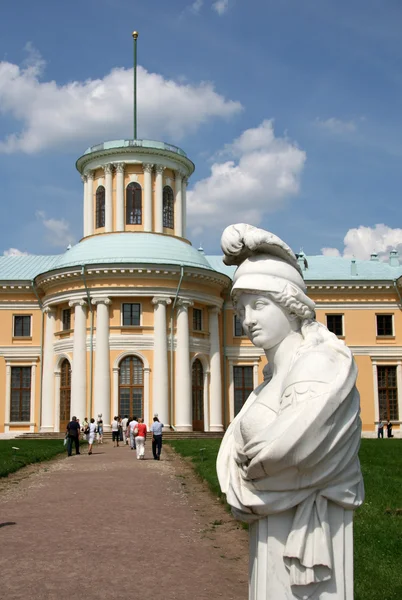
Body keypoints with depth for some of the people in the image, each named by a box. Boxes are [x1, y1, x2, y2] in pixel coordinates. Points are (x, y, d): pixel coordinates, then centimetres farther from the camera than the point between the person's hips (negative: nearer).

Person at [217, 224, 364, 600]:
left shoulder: (323, 364, -16)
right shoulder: (272, 378, 11)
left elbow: (282, 448, -26)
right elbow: (240, 458, 11)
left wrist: (249, 467, -7)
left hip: (304, 532, -8)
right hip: (270, 532, 8)